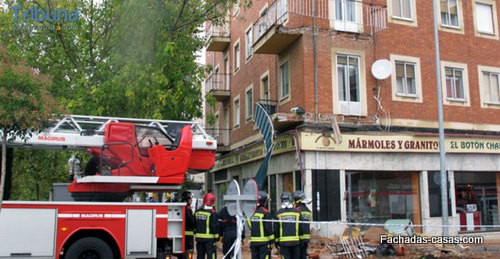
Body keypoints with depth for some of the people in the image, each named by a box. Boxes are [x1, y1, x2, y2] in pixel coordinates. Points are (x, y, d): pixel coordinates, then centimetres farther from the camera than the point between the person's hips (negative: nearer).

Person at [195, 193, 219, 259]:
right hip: (209, 238, -6)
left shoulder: (197, 212, 9)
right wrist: (216, 237, -5)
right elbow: (215, 226, -12)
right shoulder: (212, 213, -11)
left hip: (199, 237, 6)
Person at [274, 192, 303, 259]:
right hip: (296, 241, 1)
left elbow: (276, 228, 0)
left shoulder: (278, 213, -3)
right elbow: (301, 227, 3)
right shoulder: (297, 212, 1)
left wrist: (276, 240, 9)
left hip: (283, 241, -1)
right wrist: (301, 238, 12)